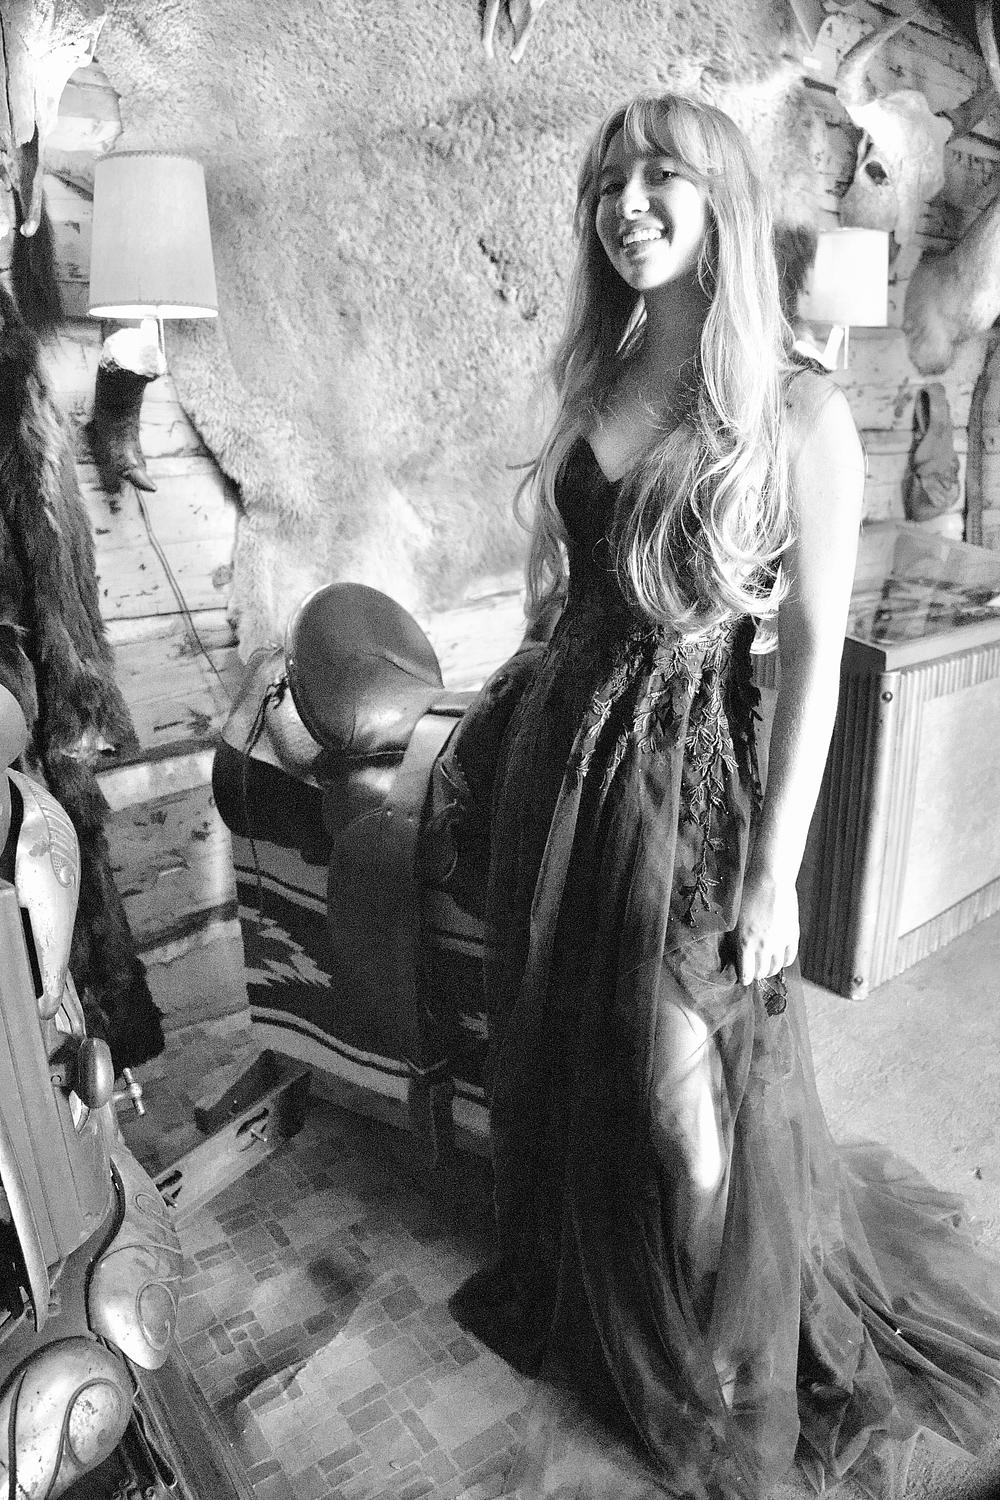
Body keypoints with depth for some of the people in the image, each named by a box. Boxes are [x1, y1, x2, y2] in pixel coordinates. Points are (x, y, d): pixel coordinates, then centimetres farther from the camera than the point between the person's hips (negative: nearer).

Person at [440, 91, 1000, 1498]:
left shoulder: (800, 413, -10)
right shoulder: (597, 382, 8)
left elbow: (814, 655, -12)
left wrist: (775, 871, -13)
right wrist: (493, 718, 16)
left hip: (685, 774, -6)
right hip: (557, 751, 6)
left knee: (687, 1105, 8)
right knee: (560, 1054, 20)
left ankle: (718, 1382, 41)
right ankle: (582, 1303, 51)